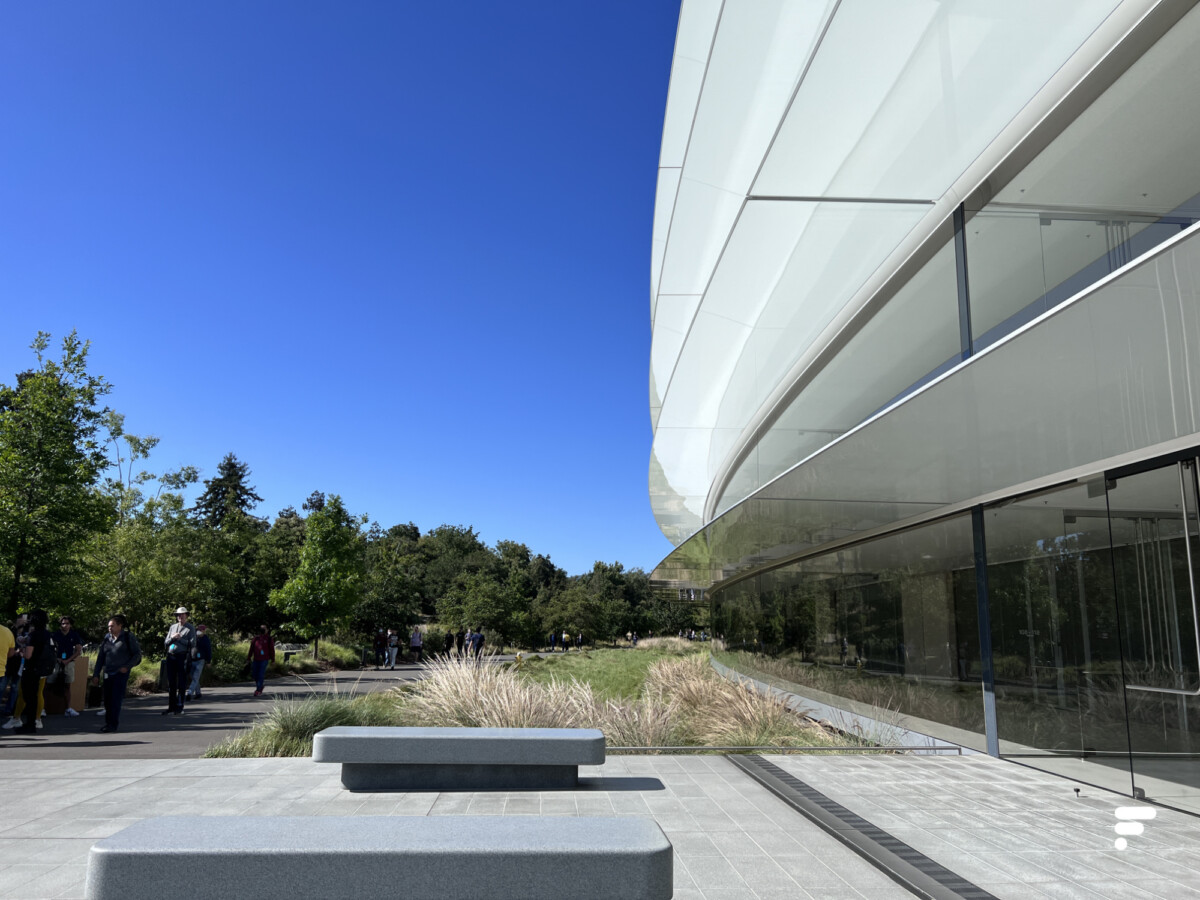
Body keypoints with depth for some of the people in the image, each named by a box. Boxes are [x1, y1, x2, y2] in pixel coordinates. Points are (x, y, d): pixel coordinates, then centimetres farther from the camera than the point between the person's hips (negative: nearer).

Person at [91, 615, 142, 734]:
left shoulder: (128, 637, -1)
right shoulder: (107, 638, 11)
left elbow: (137, 654, 0)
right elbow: (100, 657, 14)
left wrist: (127, 666, -10)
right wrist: (96, 674, 9)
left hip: (121, 673, -5)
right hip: (108, 673, 5)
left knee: (116, 699, -8)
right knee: (107, 699, 6)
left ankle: (113, 724, -2)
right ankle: (109, 723, 19)